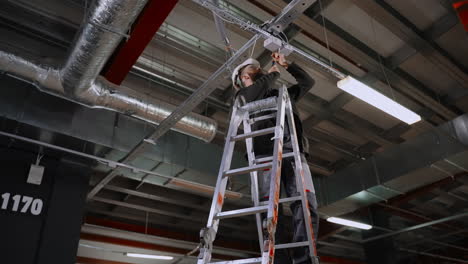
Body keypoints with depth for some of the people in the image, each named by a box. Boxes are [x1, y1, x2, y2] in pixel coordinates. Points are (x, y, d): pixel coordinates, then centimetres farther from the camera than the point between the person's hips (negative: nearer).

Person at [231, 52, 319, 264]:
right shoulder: (243, 95, 22)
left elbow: (308, 81, 40)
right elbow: (258, 91, 0)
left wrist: (286, 65, 34)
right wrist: (273, 72, 16)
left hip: (293, 152, 3)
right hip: (264, 153, -3)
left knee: (306, 203, -16)